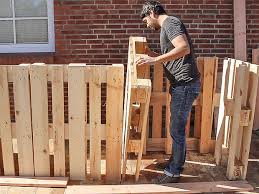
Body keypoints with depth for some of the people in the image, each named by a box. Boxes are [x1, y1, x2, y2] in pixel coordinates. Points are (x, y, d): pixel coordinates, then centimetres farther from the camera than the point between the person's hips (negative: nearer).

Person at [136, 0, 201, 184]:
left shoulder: (170, 22, -9)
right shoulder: (167, 26, 20)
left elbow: (184, 48, -25)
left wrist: (155, 60, -25)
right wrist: (153, 55, 20)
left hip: (185, 84, -10)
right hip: (181, 85, 10)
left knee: (177, 130, -1)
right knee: (178, 128, 19)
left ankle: (174, 172, 12)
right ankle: (177, 162, 34)